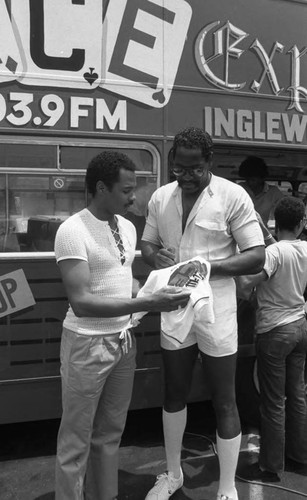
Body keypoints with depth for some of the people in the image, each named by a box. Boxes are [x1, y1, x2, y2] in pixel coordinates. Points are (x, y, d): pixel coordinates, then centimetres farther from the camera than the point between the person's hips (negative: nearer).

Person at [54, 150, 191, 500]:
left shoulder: (128, 227, 6)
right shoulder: (73, 230, -18)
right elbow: (81, 302, -25)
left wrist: (156, 291, 0)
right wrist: (146, 304, -29)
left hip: (124, 340, 7)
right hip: (87, 344, -7)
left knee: (111, 432, 19)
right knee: (76, 438, 10)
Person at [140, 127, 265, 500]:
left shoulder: (233, 196, -10)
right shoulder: (160, 197, 4)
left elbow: (256, 257, -10)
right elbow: (147, 243, 14)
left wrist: (209, 266, -23)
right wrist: (155, 256, -10)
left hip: (216, 313, -4)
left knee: (224, 402, 8)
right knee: (174, 394, 19)